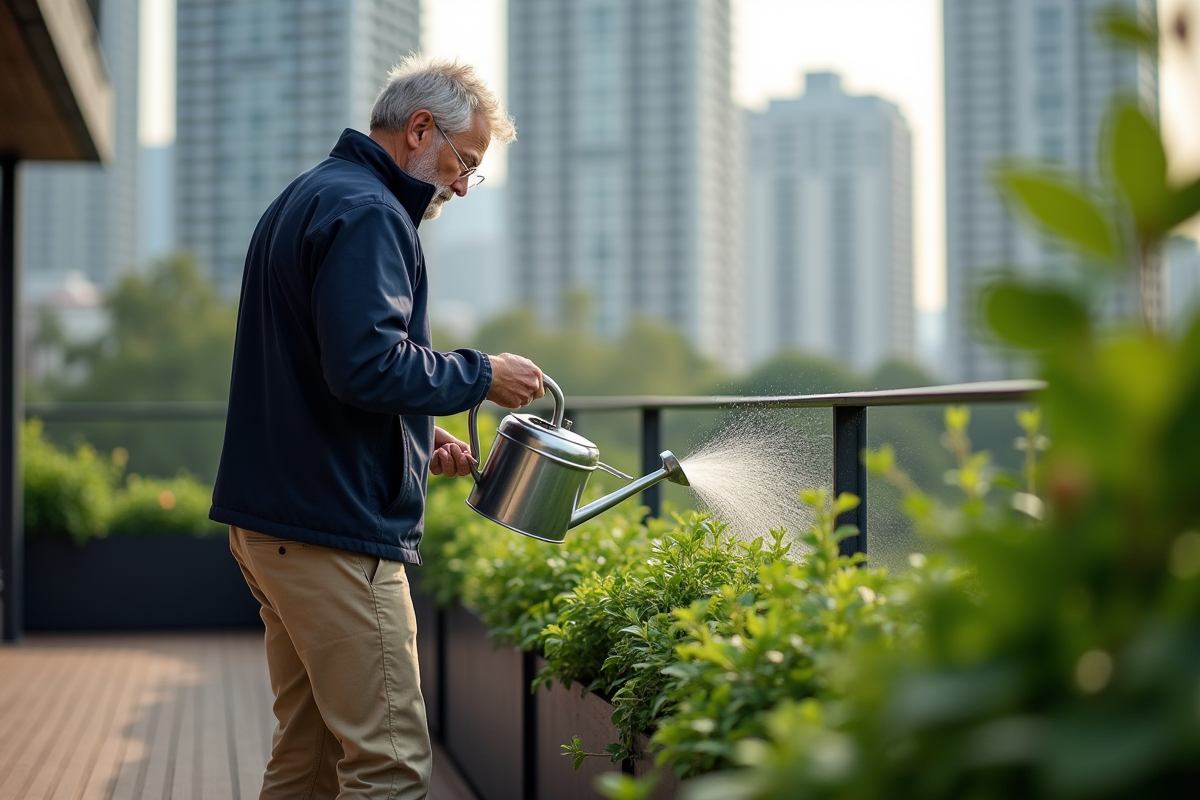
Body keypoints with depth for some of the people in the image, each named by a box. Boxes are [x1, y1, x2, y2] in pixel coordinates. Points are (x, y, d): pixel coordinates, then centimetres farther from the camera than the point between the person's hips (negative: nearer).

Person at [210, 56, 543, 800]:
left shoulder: (305, 200, 21)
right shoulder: (365, 213, -13)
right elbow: (367, 366, -25)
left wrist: (418, 438, 17)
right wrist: (480, 376, -11)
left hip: (275, 518, 11)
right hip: (336, 528, -11)